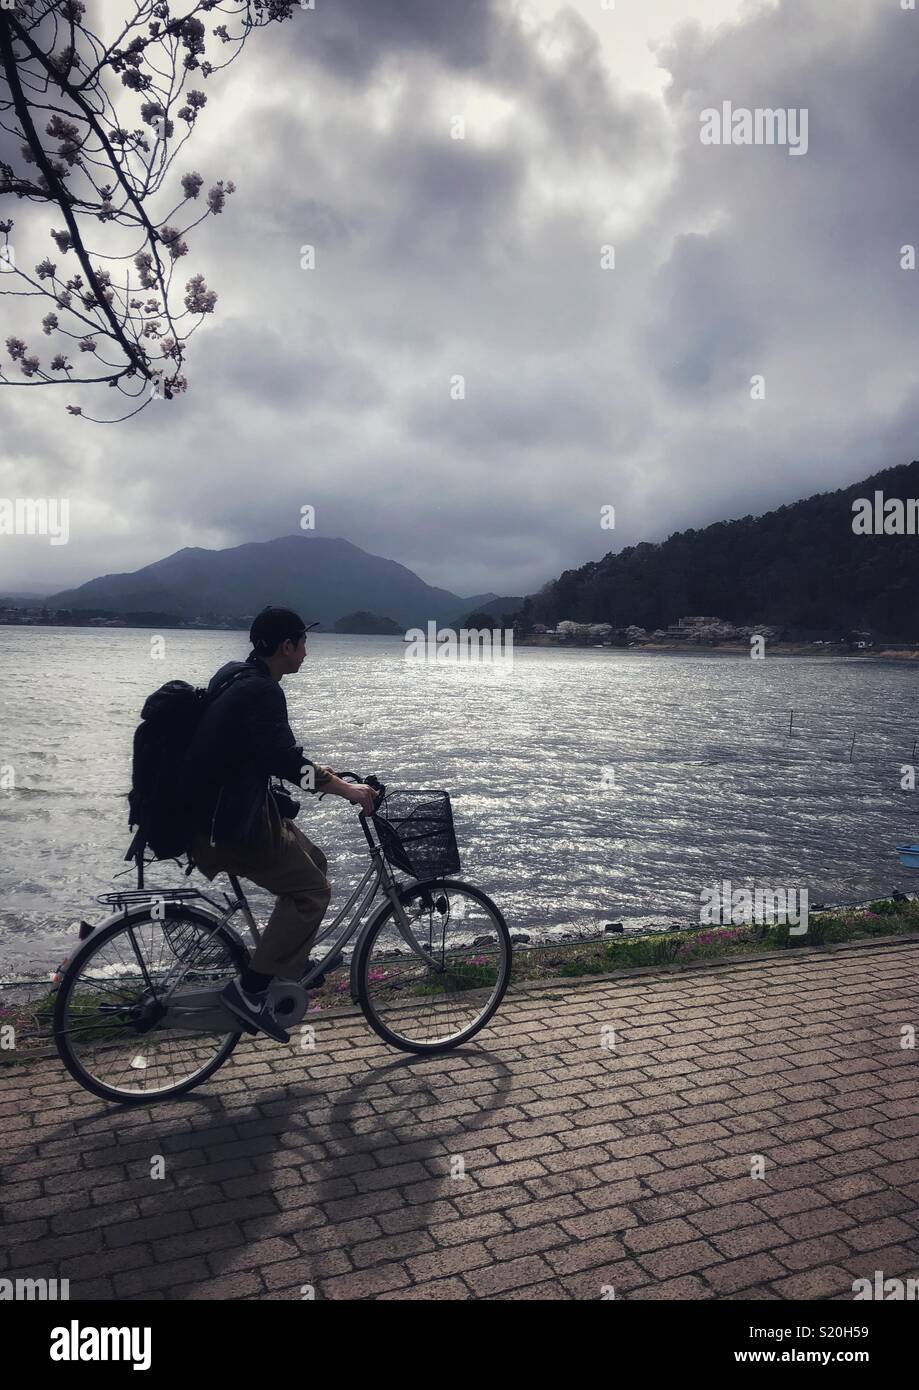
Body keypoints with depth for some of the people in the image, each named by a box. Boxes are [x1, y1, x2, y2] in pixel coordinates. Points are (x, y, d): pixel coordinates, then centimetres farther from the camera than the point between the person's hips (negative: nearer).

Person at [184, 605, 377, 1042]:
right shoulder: (261, 690, -20)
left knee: (311, 862, 18)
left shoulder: (237, 677, 12)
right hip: (230, 824, -10)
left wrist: (321, 773, 23)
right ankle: (250, 989, -3)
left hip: (228, 807, 10)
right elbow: (283, 759, -30)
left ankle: (290, 966, 25)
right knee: (311, 889, -5)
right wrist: (345, 788, -22)